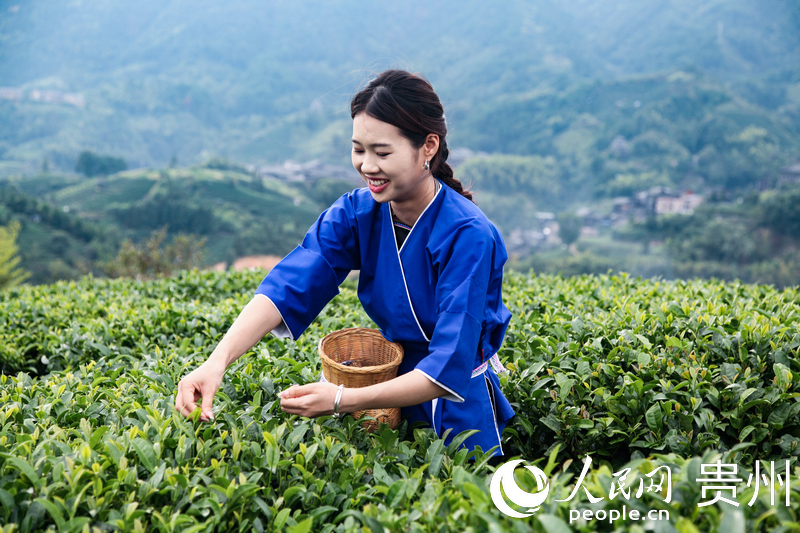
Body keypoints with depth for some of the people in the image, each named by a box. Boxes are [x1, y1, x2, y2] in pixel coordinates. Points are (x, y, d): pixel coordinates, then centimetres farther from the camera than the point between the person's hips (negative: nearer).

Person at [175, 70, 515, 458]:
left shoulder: (468, 236, -28)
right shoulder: (355, 214, -12)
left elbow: (449, 367, -32)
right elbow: (288, 285, -26)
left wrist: (343, 401, -41)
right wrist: (217, 361, -41)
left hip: (460, 408, -4)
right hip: (394, 385, 4)